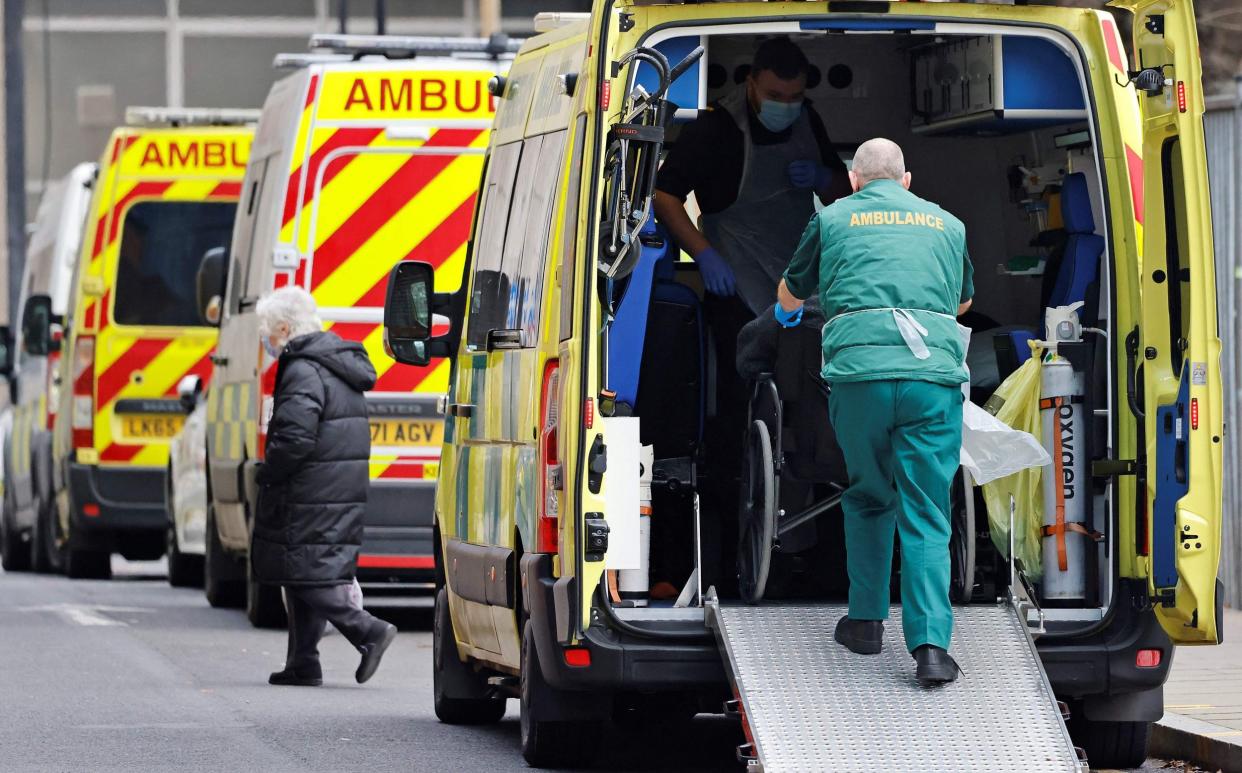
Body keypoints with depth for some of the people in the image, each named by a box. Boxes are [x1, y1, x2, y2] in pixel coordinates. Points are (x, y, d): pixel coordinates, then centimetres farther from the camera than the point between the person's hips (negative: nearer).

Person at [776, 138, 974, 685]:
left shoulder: (835, 218, 17)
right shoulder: (947, 224, 23)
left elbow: (790, 295, 32)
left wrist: (788, 311, 57)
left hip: (860, 368, -1)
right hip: (934, 370, 1)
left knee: (868, 500, 21)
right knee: (926, 515, 1)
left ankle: (866, 621, 22)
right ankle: (930, 643, -11)